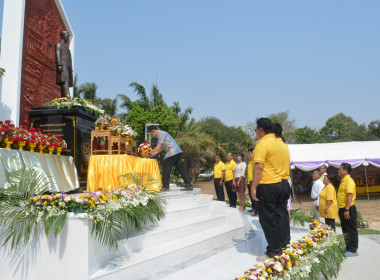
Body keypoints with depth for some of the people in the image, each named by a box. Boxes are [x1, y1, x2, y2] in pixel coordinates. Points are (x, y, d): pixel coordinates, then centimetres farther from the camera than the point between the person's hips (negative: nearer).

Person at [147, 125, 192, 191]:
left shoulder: (160, 134, -6)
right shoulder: (162, 133, 24)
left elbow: (158, 147, -11)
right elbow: (161, 148, 25)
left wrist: (150, 153, 0)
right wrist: (152, 154, 23)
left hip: (172, 153, -10)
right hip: (177, 152, 10)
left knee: (166, 170, 0)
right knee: (180, 169, 7)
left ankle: (165, 187, 9)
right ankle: (189, 185, 5)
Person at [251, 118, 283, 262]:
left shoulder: (263, 144, -15)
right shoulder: (277, 142, 12)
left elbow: (259, 167, -20)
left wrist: (254, 187, -18)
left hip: (266, 185, -9)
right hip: (278, 184, 9)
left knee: (267, 219, -2)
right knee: (276, 217, 15)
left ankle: (273, 252, 5)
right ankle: (278, 247, 24)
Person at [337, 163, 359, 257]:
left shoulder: (349, 180, -15)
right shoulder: (343, 181, 15)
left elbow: (350, 195, -23)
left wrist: (347, 209, -27)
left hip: (348, 209, -10)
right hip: (343, 209, 10)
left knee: (351, 230, -1)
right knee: (345, 230, 15)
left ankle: (353, 250, 6)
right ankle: (347, 248, 24)